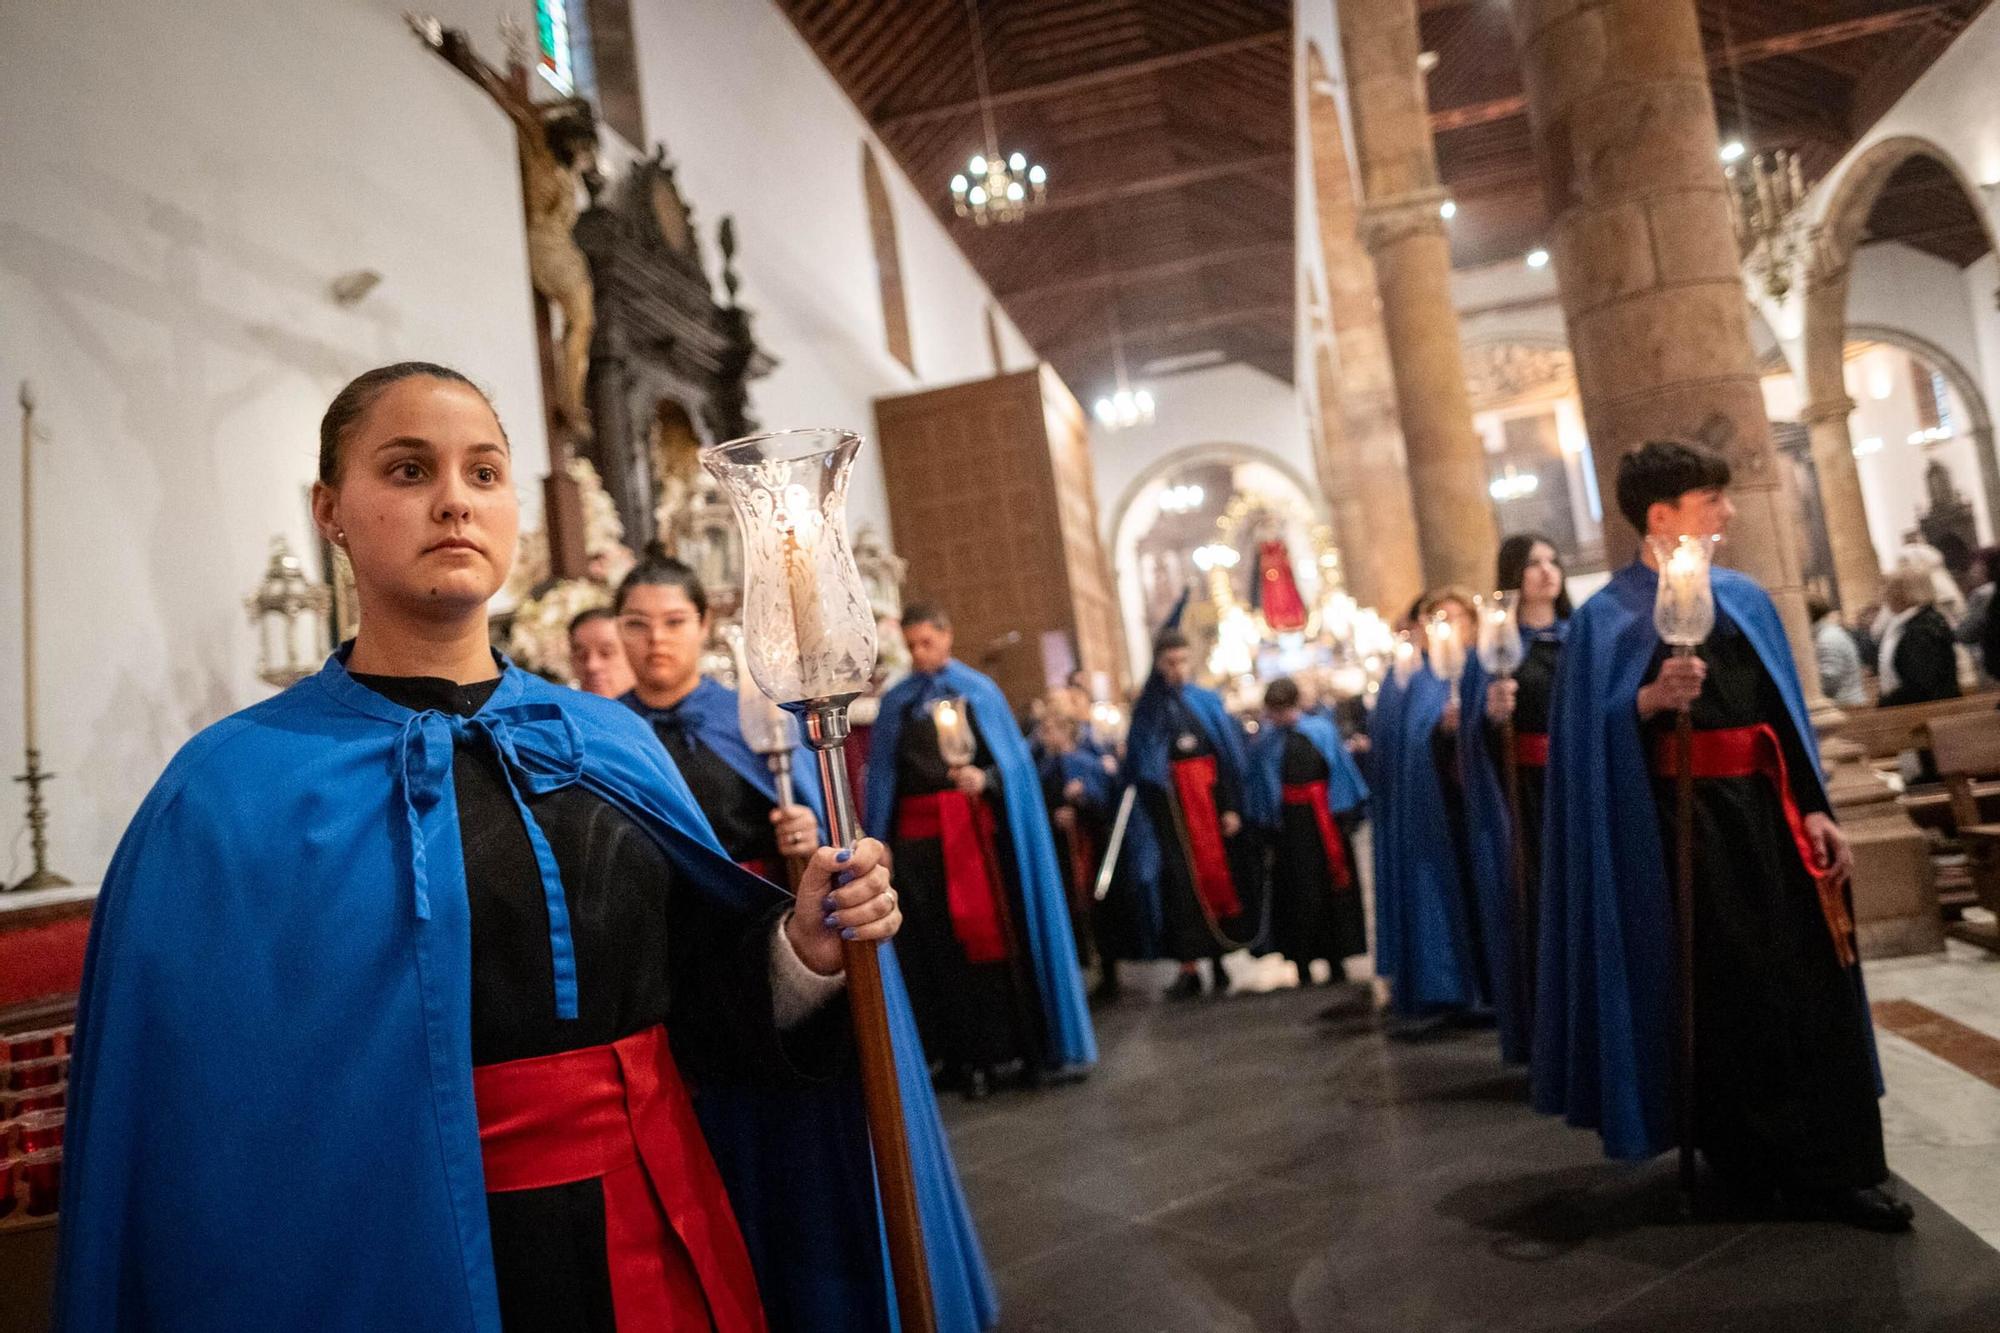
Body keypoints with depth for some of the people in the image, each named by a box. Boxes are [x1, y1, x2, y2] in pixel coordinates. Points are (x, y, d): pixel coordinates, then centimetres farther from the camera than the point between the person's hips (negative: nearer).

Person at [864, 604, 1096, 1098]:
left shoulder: (979, 691, 6)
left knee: (998, 931, -2)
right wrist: (879, 845, 1)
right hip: (920, 832, 2)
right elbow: (884, 777, 10)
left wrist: (984, 778, -21)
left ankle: (1033, 1045, 7)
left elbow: (1011, 758, 0)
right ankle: (970, 1056, 8)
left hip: (977, 824, -1)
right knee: (945, 944, 2)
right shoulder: (895, 703, 10)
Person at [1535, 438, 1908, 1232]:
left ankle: (1830, 1165, 14)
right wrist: (1649, 701, -29)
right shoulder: (1607, 617, -5)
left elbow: (1783, 712, 13)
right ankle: (1744, 1163, 17)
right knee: (1720, 989, 3)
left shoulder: (1744, 598, 12)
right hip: (1681, 821, -5)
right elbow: (1591, 734, -11)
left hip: (1765, 809, 5)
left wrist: (1814, 808, 5)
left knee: (1805, 977, 4)